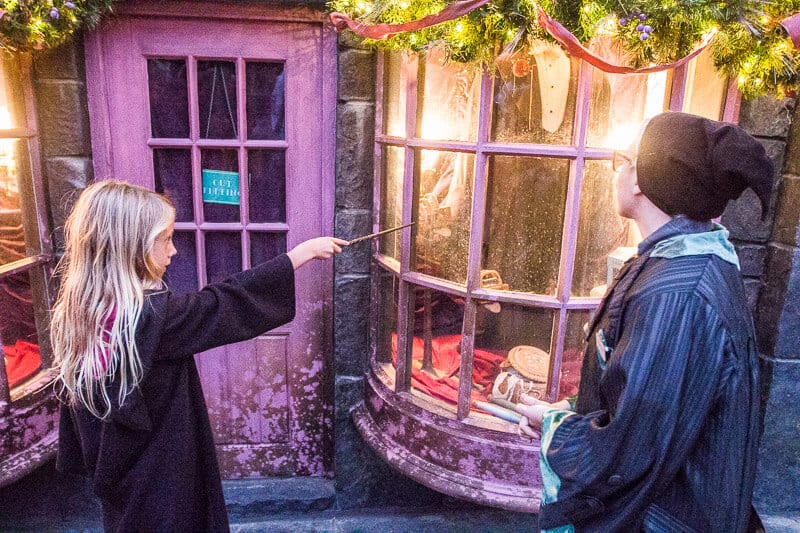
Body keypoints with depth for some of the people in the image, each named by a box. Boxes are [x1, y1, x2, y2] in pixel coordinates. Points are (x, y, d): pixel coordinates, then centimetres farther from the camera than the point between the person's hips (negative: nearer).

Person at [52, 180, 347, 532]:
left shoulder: (75, 314, -6)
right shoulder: (154, 316, -29)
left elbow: (76, 408, 4)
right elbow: (228, 301, -22)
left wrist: (82, 464, 18)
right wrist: (305, 250, -13)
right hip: (163, 488, -7)